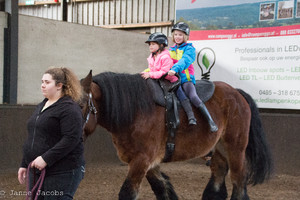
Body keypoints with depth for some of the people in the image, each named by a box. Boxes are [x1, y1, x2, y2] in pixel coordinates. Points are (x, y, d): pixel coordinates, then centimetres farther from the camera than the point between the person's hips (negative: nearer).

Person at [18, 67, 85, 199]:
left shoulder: (69, 108, -12)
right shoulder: (42, 106, 17)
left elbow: (71, 139, -22)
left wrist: (46, 159, -25)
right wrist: (24, 165, 20)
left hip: (62, 172, -9)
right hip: (37, 170, 9)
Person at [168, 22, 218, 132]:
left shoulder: (189, 49, 3)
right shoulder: (171, 50, 21)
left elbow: (185, 61, -16)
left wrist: (175, 69, -35)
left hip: (186, 78, -3)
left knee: (193, 96, -27)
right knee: (179, 92, -32)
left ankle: (211, 122, -23)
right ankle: (191, 117, -44)